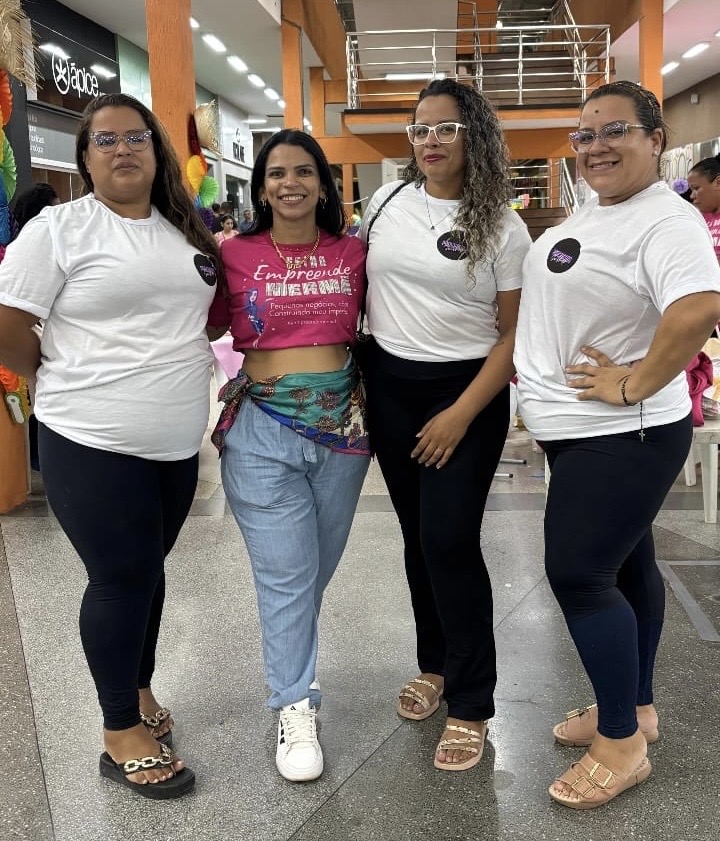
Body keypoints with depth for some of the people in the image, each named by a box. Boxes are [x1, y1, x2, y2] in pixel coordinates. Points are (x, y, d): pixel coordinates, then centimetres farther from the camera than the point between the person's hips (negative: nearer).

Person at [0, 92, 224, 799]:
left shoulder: (185, 233, 11)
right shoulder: (59, 229, -9)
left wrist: (169, 369, 12)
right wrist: (62, 379, 3)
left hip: (176, 442, 6)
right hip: (92, 445, -6)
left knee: (147, 571, 17)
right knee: (121, 577, 2)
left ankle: (136, 689, 38)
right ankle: (121, 733, 19)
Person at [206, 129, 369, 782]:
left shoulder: (352, 254, 3)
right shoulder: (235, 256, -3)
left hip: (343, 422, 3)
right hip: (263, 428, -3)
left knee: (320, 567, 16)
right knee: (285, 574, -1)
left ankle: (292, 663, 41)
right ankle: (295, 707, 15)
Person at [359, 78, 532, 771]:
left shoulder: (502, 227, -6)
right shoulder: (387, 201, 4)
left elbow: (514, 333, -7)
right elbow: (355, 269, 18)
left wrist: (462, 416, -15)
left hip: (467, 392, -4)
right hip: (390, 385, 4)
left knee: (450, 541, -9)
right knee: (418, 534, 12)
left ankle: (471, 705, 7)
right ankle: (435, 663, 32)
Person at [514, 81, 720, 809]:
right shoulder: (590, 214, 11)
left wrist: (635, 385, -26)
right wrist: (538, 385, 16)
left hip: (619, 435, -10)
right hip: (586, 429, 10)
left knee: (578, 574, -7)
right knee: (624, 564, 17)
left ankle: (621, 743, 10)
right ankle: (635, 707, 32)